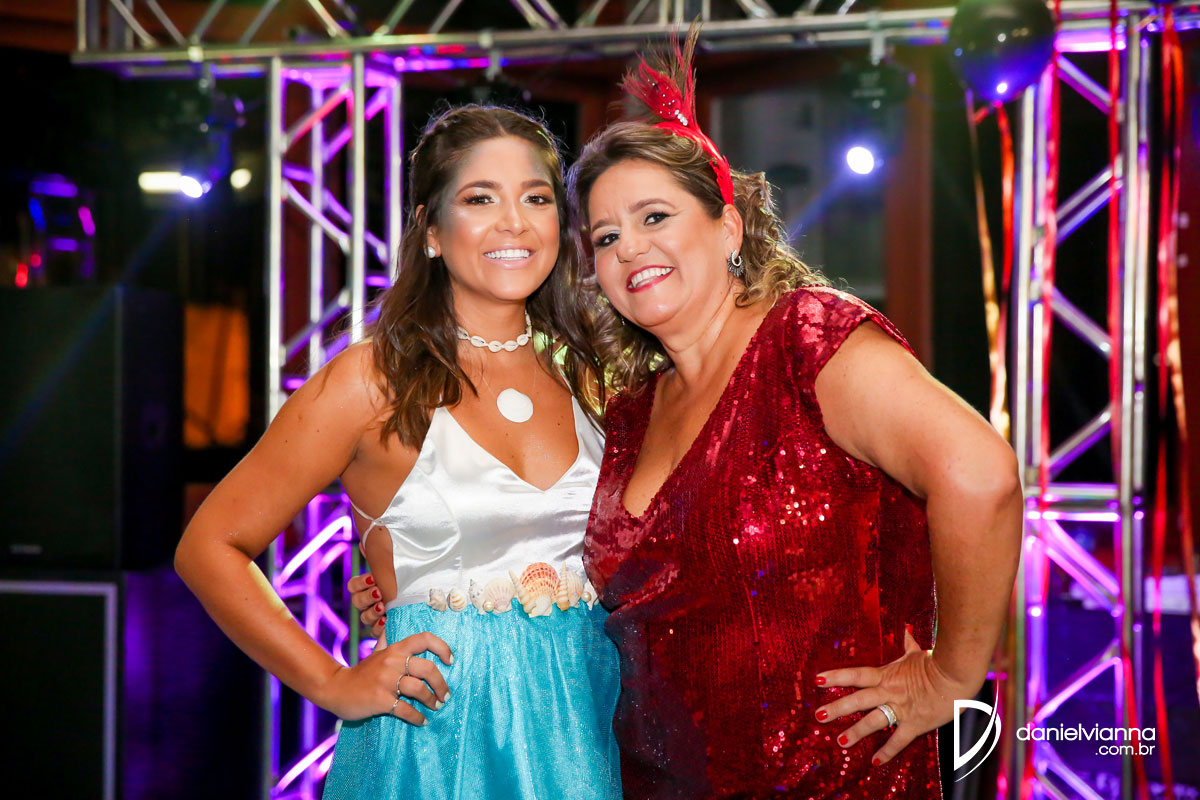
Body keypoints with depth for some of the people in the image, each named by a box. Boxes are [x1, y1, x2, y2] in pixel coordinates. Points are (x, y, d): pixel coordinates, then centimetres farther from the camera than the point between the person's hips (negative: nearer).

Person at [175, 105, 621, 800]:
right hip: (435, 736, -4)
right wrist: (336, 684, -9)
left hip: (590, 724, 4)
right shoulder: (373, 383, -7)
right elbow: (209, 548, -3)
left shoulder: (586, 377, 6)